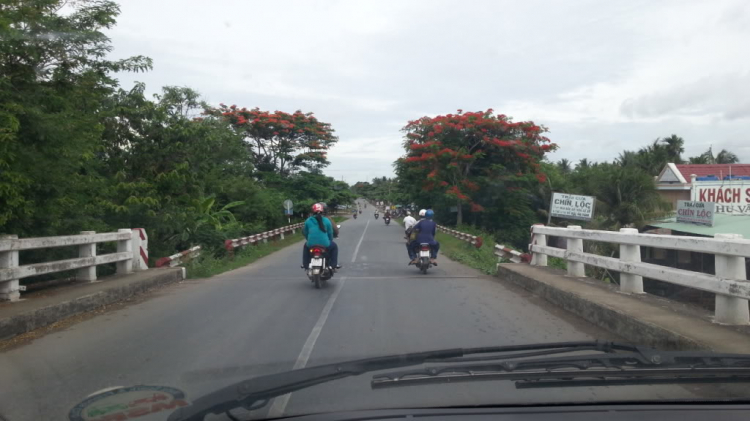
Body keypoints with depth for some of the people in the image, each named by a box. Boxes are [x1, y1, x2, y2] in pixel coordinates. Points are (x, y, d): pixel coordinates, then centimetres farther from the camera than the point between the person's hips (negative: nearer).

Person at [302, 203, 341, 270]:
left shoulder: (308, 221, 4)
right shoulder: (327, 221, 1)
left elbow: (305, 232, 13)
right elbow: (330, 233, 8)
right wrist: (329, 240, 29)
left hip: (311, 245, 2)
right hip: (325, 245, -1)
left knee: (305, 246, 38)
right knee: (334, 247, 30)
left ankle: (305, 264, 36)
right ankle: (333, 264, 24)